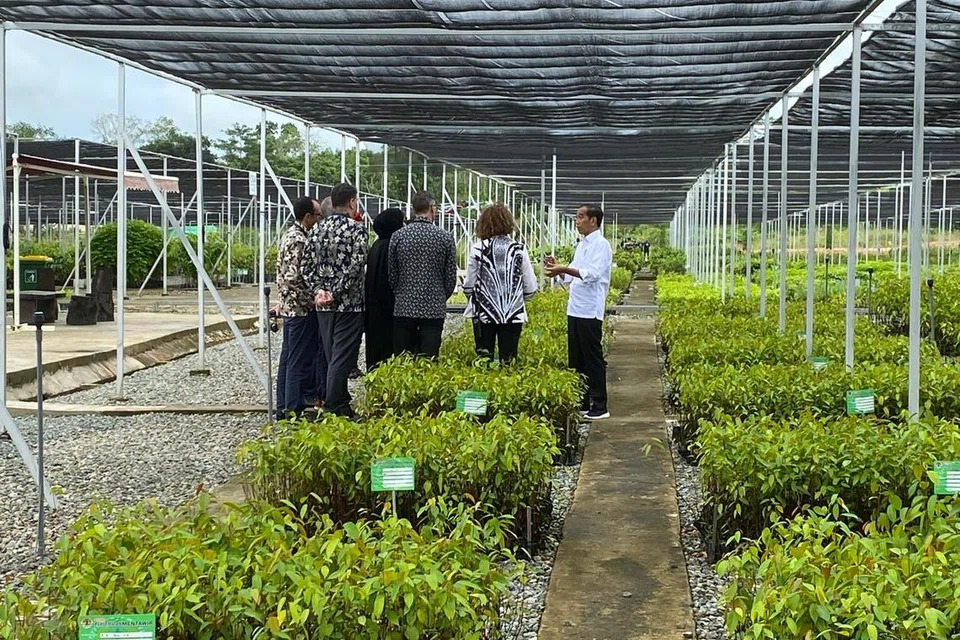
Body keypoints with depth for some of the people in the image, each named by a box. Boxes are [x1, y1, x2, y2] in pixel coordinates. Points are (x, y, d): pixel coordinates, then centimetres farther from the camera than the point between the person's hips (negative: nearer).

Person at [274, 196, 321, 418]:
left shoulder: (289, 235, 13)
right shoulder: (299, 240, -18)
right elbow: (294, 277, -25)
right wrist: (311, 299, -16)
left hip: (289, 307, 10)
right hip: (301, 310, -10)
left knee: (288, 358, 14)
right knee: (300, 362, -4)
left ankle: (284, 406, 21)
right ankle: (295, 410, 0)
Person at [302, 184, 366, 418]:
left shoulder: (320, 227, 7)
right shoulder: (356, 229, -10)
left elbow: (308, 264, 2)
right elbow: (356, 266, -18)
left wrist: (318, 290, -3)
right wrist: (336, 293, -15)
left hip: (323, 304, 6)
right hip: (349, 303, -6)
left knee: (332, 356, 16)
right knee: (342, 357, -3)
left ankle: (341, 403, 27)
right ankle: (333, 408, -2)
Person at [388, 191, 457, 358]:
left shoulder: (398, 236, -2)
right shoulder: (445, 237, -4)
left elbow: (392, 274, 5)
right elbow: (451, 276, 1)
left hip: (404, 307, 1)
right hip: (434, 308, -1)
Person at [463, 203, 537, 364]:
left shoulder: (477, 249, -6)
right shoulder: (519, 249, -4)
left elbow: (468, 286, -3)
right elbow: (530, 288, -2)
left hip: (483, 314, 0)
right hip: (513, 314, 0)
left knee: (484, 358, 10)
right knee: (508, 359, 7)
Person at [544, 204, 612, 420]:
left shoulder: (600, 244, -9)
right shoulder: (581, 245, 18)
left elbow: (592, 273, -21)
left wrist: (564, 269, -27)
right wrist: (558, 269, 1)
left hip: (590, 312, -9)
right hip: (574, 310, 9)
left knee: (593, 359, -4)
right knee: (575, 359, 11)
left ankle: (599, 406, 2)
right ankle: (580, 403, 19)